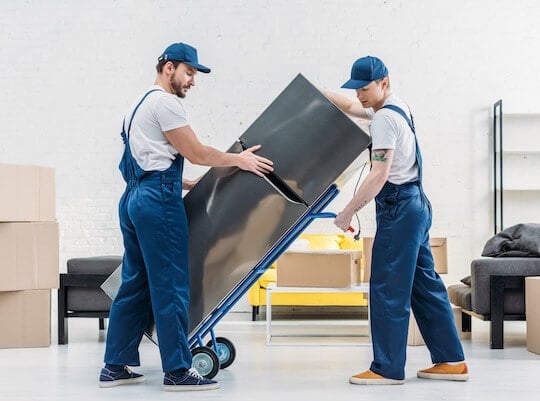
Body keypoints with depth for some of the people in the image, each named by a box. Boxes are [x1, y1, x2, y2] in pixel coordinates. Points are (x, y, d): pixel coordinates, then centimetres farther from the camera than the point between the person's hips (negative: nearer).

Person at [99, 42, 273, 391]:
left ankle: (116, 366, 13)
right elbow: (197, 153, -9)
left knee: (135, 285, 11)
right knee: (171, 286, -7)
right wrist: (238, 159, 0)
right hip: (158, 200, -10)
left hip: (136, 198, 10)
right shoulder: (164, 102, -8)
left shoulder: (142, 105, 24)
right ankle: (178, 370, -4)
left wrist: (190, 184, 29)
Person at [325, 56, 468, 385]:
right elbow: (350, 107, 32)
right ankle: (452, 361, 14)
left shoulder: (384, 118, -15)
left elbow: (380, 175, -21)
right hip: (416, 206, 10)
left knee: (387, 289, -7)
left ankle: (388, 369, -4)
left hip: (399, 208, -10)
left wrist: (349, 211, -15)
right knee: (425, 284, 11)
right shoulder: (398, 108, 15)